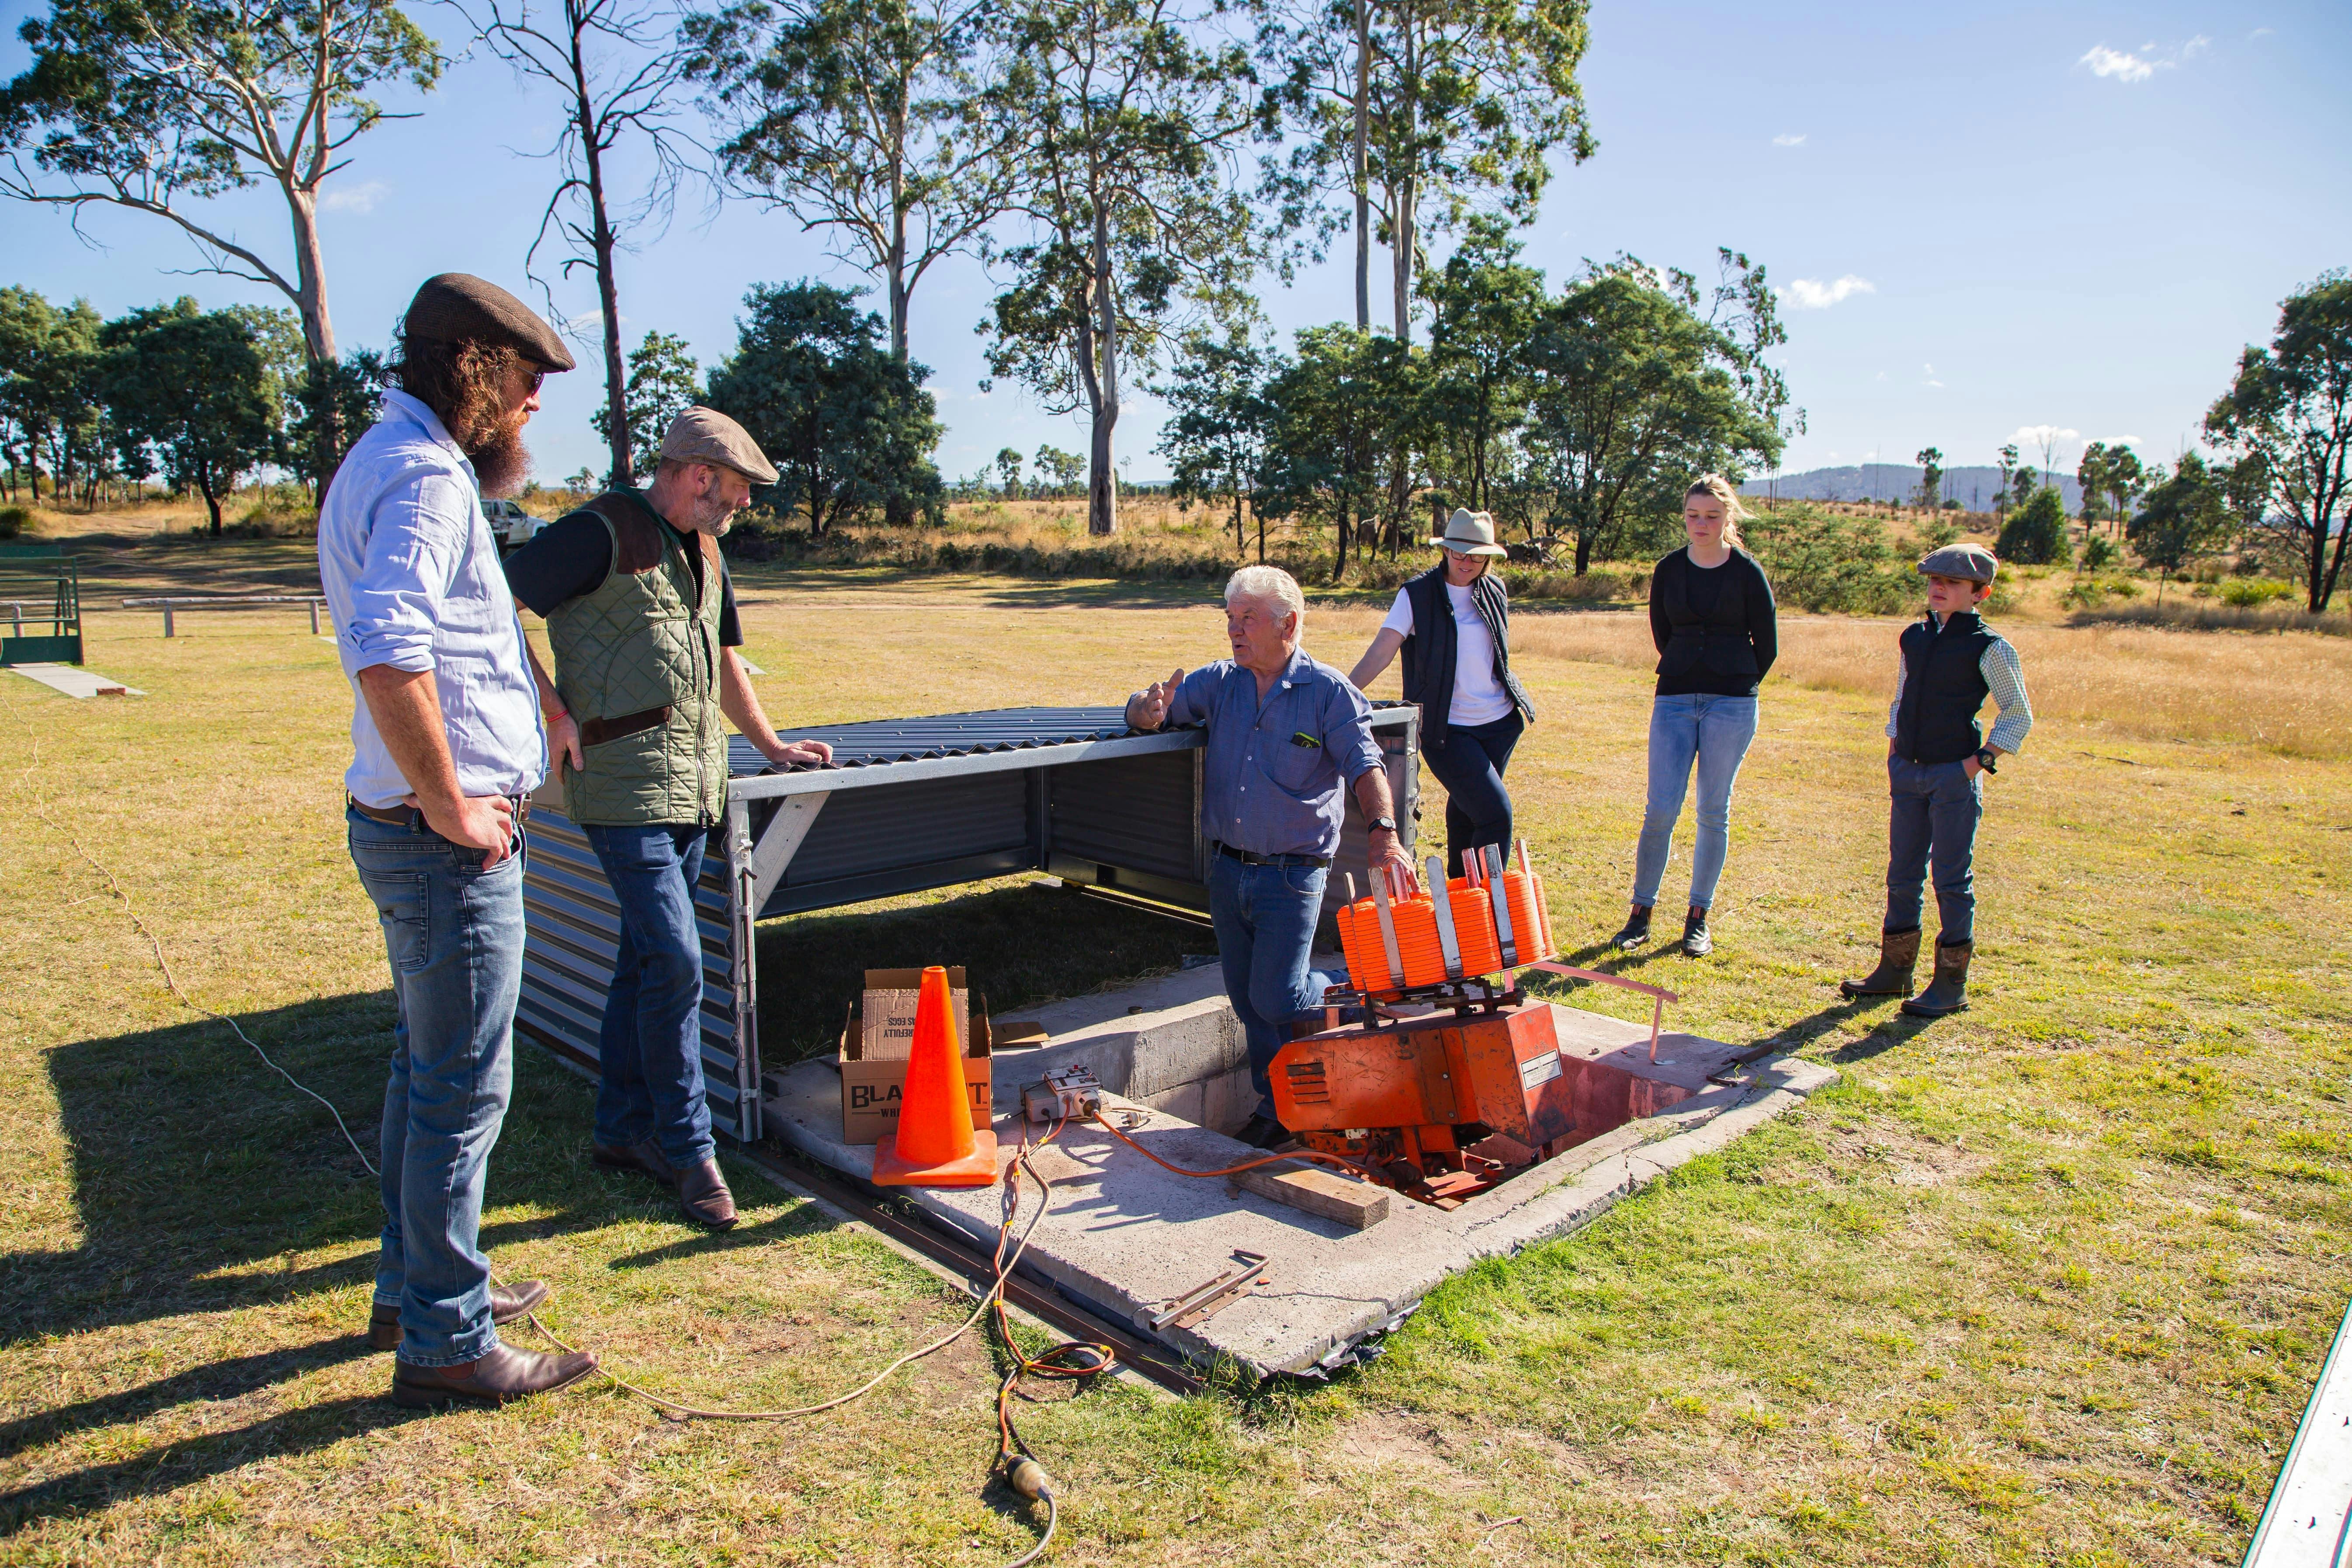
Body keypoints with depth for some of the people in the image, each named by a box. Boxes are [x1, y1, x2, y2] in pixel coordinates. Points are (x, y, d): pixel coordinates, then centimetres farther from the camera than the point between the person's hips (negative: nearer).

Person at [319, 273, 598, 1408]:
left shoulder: (385, 461, 17)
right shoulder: (427, 477, -18)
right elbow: (388, 652, -33)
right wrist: (450, 805, -23)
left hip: (411, 827, 11)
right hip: (448, 844, -11)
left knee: (427, 1070, 20)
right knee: (463, 1089, 0)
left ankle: (415, 1286, 36)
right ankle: (446, 1342, 14)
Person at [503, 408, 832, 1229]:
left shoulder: (703, 553, 17)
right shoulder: (602, 532, -10)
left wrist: (772, 746, 26)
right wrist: (554, 710, -13)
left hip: (693, 787, 9)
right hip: (625, 785, -8)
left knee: (645, 960, 14)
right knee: (676, 962, -10)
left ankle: (623, 1129, 27)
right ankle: (688, 1148, 5)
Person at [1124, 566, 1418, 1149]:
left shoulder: (1329, 692, -6)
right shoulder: (1219, 683, 6)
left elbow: (1365, 767, -14)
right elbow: (1145, 710, 9)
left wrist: (1384, 832, -31)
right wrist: (1151, 709, -17)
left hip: (1293, 873, -5)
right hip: (1227, 868, 5)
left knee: (1277, 999, -9)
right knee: (1249, 1001, 11)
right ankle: (1276, 1108, 26)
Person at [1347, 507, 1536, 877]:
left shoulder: (1495, 591, 6)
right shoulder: (1417, 595, -9)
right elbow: (1379, 653, -15)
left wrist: (1518, 702, 23)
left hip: (1501, 723, 5)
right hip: (1446, 729, -5)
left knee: (1465, 810, 15)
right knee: (1495, 814, -14)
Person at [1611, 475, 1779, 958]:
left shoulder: (1747, 572, -1)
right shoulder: (1669, 570, 5)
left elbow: (1767, 647, 4)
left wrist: (1733, 688, 11)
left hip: (1732, 704, -1)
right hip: (1674, 700, 1)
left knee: (1713, 812, 5)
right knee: (1660, 810, -5)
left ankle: (1699, 918, 16)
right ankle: (1641, 913, 7)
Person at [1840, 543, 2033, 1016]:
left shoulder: (1989, 647, -6)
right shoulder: (1914, 638, 10)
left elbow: (2018, 715, -1)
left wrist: (1982, 760, -10)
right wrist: (1894, 754, 11)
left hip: (1955, 776, -6)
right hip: (1909, 772, 6)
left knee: (1952, 880, -1)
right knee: (1902, 875, 12)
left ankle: (1951, 985, 8)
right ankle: (1895, 969, 23)